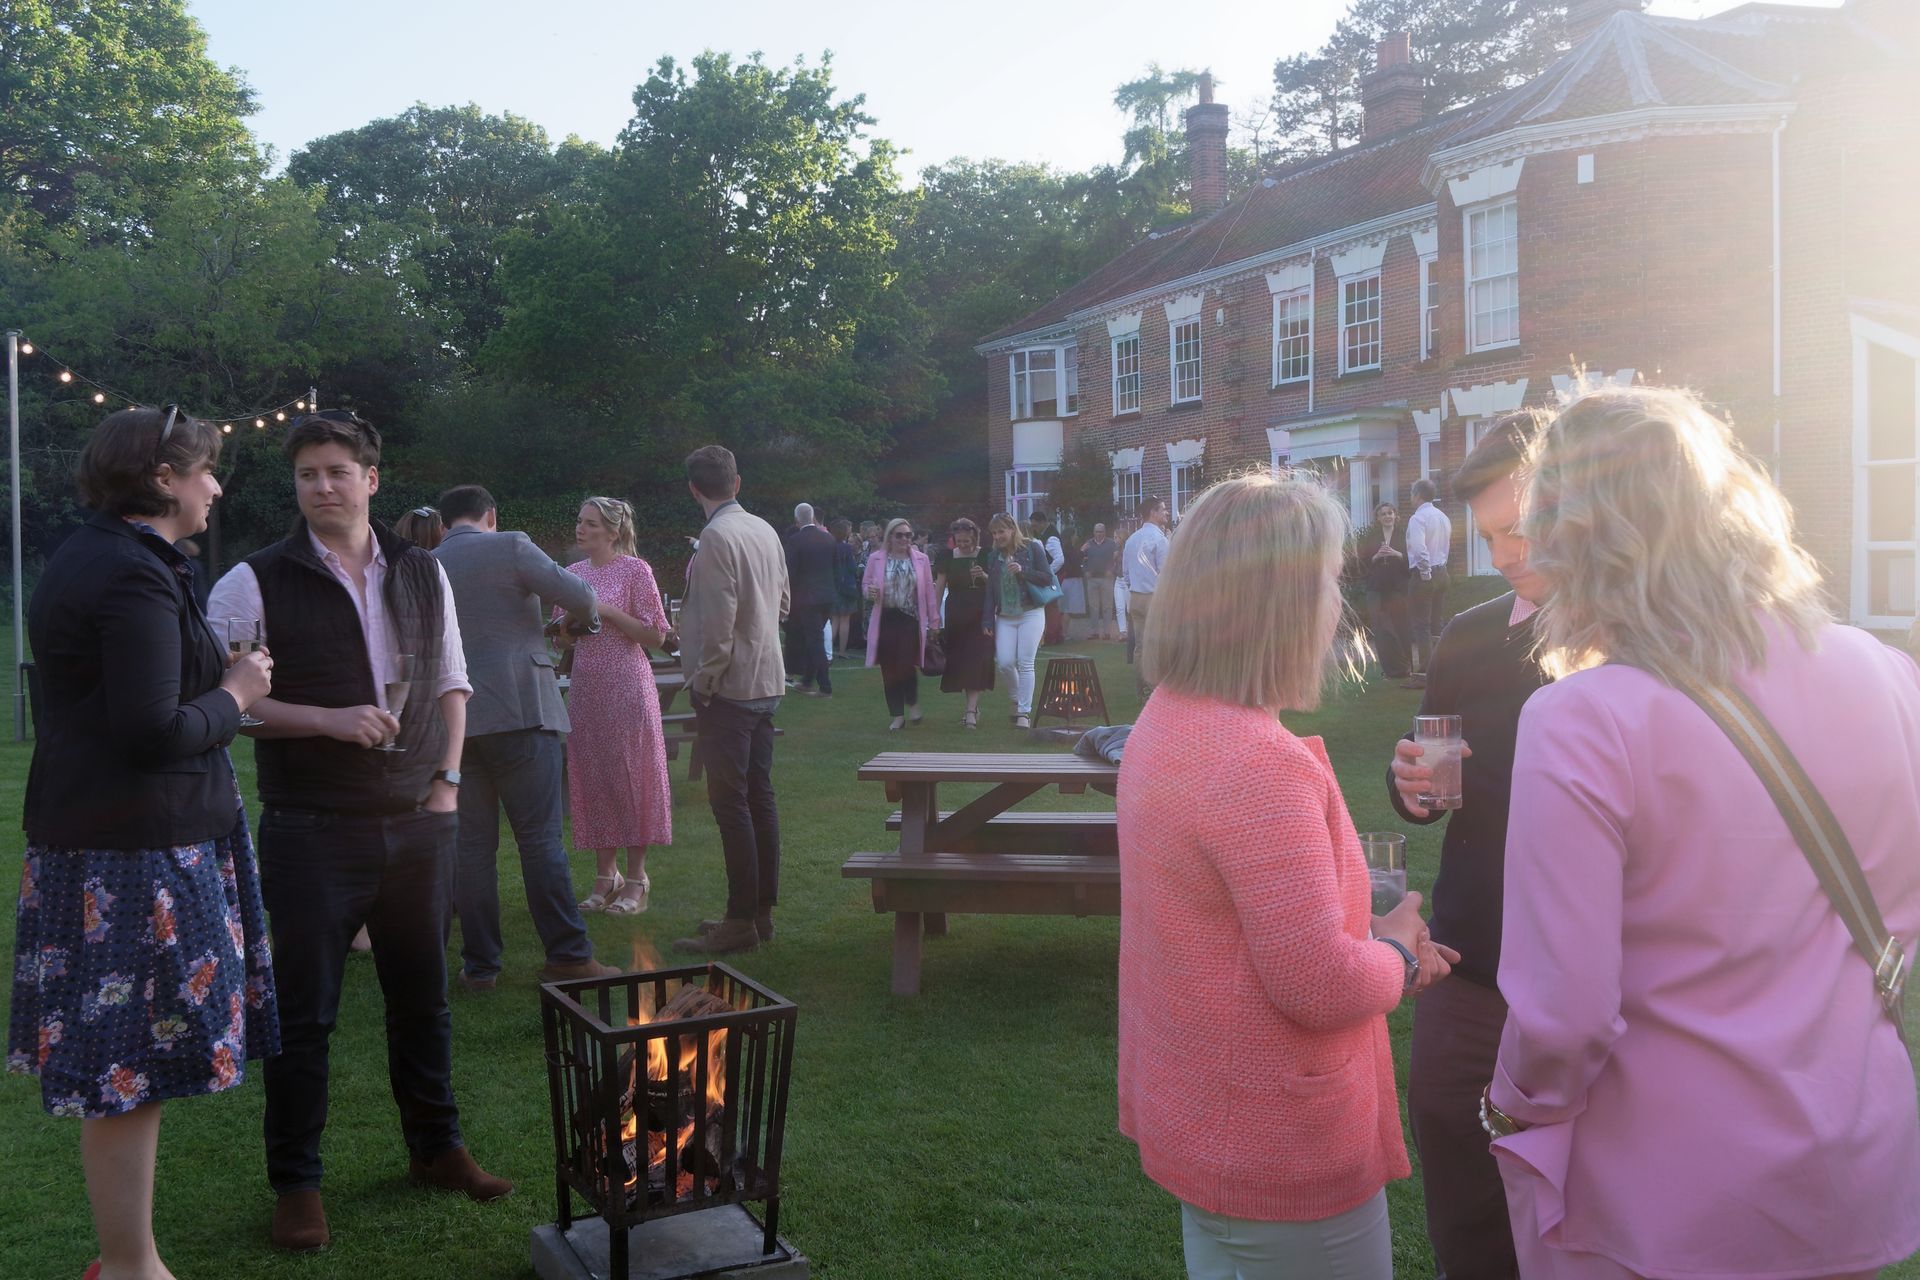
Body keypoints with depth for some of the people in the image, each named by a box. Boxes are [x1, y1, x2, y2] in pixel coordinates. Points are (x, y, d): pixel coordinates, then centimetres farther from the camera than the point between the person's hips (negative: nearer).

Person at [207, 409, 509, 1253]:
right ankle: (294, 1184, 21)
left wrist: (447, 779, 4)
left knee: (423, 998, 15)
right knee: (304, 1013, 5)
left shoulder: (423, 574, 7)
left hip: (418, 824, 4)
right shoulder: (257, 583, -7)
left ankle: (435, 1149, 32)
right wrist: (328, 719, -19)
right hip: (313, 830, -4)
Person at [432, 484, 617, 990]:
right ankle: (567, 954, -1)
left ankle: (479, 964, 11)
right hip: (519, 711, -4)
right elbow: (577, 593, -7)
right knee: (540, 838, -2)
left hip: (453, 721, 4)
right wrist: (586, 619, 15)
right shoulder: (510, 547, -1)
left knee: (472, 845, 8)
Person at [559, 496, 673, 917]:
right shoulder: (572, 573, 10)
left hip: (627, 685, -5)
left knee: (630, 775, -1)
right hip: (585, 686, 5)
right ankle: (605, 874, 16)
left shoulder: (635, 570, -6)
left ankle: (636, 877, 7)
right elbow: (565, 638, 17)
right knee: (591, 776, 6)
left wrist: (607, 611, -15)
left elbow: (656, 636, -9)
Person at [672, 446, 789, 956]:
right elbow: (782, 602, 19)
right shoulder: (765, 531, 9)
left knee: (731, 803, -4)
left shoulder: (717, 537, -15)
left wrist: (703, 681, -11)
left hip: (729, 685, -8)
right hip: (767, 681, 8)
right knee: (760, 795, 12)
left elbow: (718, 622, -19)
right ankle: (763, 910, 20)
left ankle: (740, 922, -1)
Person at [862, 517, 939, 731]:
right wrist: (869, 592, -12)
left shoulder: (920, 559, 4)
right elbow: (865, 583, 12)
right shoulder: (876, 559, 3)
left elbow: (929, 592, 6)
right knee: (889, 669, 3)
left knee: (907, 665, -10)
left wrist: (934, 621, 4)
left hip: (911, 619, -1)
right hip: (886, 619, 1)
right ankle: (897, 715, 14)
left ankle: (912, 702, 19)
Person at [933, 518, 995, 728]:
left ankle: (971, 711, -14)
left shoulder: (984, 557, -1)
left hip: (980, 616, -3)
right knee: (960, 661, 5)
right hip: (956, 617, 3)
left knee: (976, 662, -11)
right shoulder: (948, 557, 4)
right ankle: (974, 705, 20)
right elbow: (939, 586, 6)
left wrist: (984, 576, -17)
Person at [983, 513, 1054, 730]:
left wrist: (1023, 571, -17)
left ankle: (1024, 712, 0)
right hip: (1004, 617, 3)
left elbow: (1047, 578, -4)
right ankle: (1016, 700, 20)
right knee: (1004, 662, -6)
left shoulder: (1032, 549, -1)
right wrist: (987, 621, 6)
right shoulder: (993, 557, 10)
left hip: (1030, 614, -3)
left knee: (1025, 663, -6)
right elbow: (990, 591, 11)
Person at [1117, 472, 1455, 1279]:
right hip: (1280, 1153, -9)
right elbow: (1322, 986, -27)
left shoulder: (1167, 721, 2)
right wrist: (1397, 953, -7)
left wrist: (1370, 938, 8)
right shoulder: (1259, 762, -29)